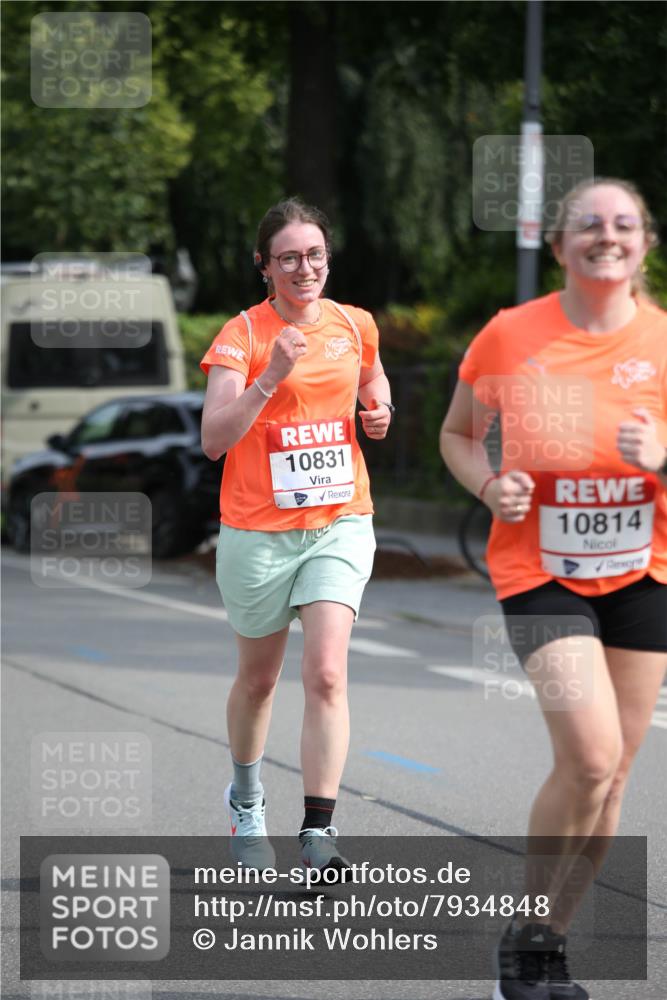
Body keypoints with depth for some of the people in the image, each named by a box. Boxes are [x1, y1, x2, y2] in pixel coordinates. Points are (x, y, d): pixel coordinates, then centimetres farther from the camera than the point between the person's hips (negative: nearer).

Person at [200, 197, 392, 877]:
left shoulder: (354, 326, 4)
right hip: (258, 532, -1)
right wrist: (272, 376, -28)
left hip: (339, 525, 1)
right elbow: (213, 440, -17)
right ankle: (246, 800, 41)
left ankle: (318, 831, -17)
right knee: (258, 679, 15)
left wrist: (379, 411, 5)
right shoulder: (242, 335, -7)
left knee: (326, 674, -16)